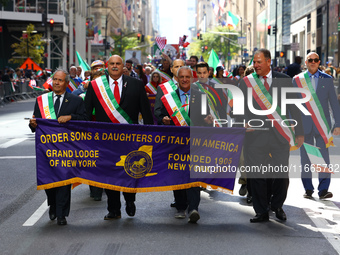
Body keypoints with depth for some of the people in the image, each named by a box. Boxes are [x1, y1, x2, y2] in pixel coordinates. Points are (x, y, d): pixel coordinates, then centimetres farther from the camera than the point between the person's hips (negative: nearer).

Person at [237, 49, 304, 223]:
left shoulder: (283, 80, 4)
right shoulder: (246, 83, 5)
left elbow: (294, 106, 6)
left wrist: (299, 133, 3)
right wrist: (242, 122, -14)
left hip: (280, 134, 0)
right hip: (255, 133, 0)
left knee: (282, 173, 3)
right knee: (255, 174, 0)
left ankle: (277, 205, 27)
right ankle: (261, 212, 12)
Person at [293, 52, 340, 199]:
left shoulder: (327, 79, 7)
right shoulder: (297, 80, 6)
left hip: (322, 125, 0)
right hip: (304, 125, 1)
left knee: (323, 158, -5)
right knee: (305, 158, 4)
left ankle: (323, 190, -2)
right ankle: (308, 189, 13)